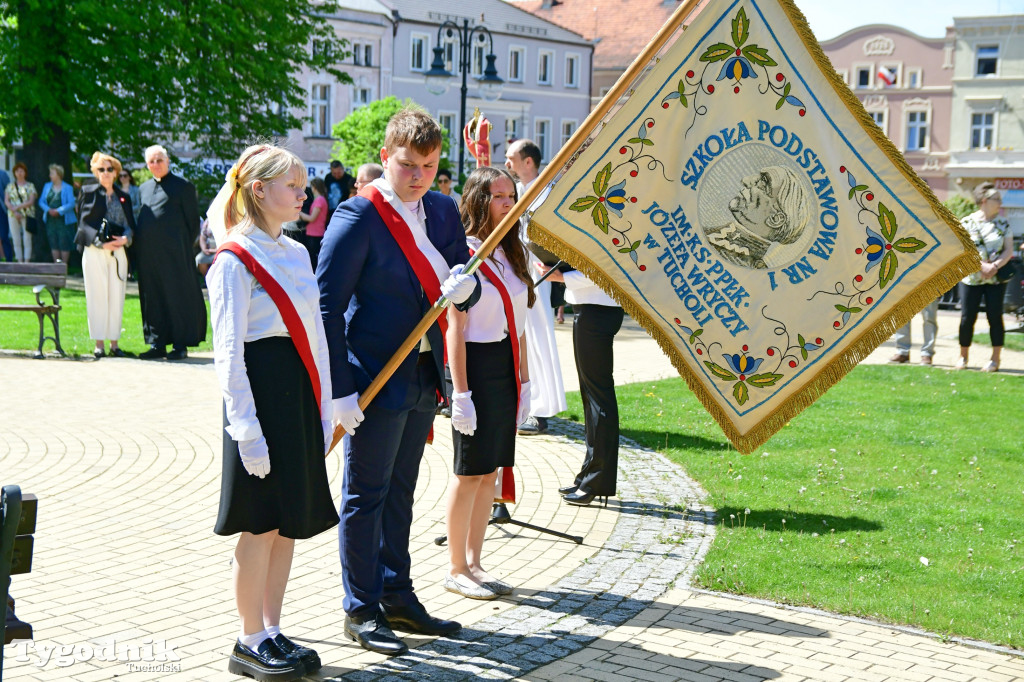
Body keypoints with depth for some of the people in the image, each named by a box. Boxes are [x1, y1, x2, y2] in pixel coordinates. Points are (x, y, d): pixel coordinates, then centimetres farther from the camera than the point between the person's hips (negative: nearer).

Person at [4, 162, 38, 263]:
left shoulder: (30, 186, 6)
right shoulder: (10, 185, 12)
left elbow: (31, 201, -4)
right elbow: (6, 201, 5)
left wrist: (17, 207, -13)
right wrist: (14, 212, -9)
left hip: (27, 215, -2)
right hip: (13, 216, 2)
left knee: (27, 240, -6)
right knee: (16, 240, 2)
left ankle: (27, 261, -3)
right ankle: (19, 261, 6)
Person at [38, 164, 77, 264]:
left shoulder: (67, 188, -3)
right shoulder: (47, 186, 12)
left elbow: (71, 204, -11)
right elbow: (41, 201, 9)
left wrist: (58, 211, -18)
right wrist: (49, 210, -9)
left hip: (63, 219, -5)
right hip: (51, 219, 5)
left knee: (64, 243, -5)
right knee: (53, 243, 6)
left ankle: (64, 264, 3)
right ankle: (56, 263, 13)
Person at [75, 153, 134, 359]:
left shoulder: (123, 197, 15)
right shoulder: (88, 193, 6)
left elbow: (131, 225, 12)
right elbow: (84, 223, -1)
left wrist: (126, 238, -9)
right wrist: (100, 241, -14)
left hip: (118, 252, 3)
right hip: (94, 252, -3)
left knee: (117, 297, 2)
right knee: (97, 297, -2)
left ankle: (114, 344, 8)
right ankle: (98, 344, 3)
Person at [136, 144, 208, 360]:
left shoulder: (183, 186, 0)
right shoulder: (144, 189, 17)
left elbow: (193, 221, -1)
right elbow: (139, 220, 20)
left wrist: (186, 248, -7)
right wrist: (137, 249, 9)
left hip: (174, 253, -6)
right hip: (148, 255, 6)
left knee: (177, 296, -2)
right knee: (153, 299, 7)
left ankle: (180, 345, 3)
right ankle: (157, 344, 14)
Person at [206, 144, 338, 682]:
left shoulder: (297, 253, 14)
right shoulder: (234, 260, -10)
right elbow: (228, 351, -14)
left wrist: (324, 406, 12)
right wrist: (246, 427, -18)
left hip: (300, 394, 8)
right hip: (260, 391, -8)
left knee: (291, 520, 10)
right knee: (261, 524, -2)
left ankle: (272, 632, 21)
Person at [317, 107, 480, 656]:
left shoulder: (442, 211, 6)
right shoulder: (357, 217, -14)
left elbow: (469, 289, 9)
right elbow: (327, 306, -16)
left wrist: (464, 285, -16)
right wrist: (340, 389, -20)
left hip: (423, 376, 7)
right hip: (375, 378, -7)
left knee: (400, 490, 18)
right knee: (365, 496, 3)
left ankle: (396, 596, 30)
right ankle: (361, 611, 15)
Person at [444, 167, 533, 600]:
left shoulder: (513, 255, 13)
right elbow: (456, 329, -13)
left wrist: (523, 380, 13)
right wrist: (460, 391, -16)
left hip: (506, 368, 7)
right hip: (475, 366, -7)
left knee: (490, 471, 11)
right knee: (469, 473, -1)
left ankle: (473, 563, 20)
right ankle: (456, 569, 11)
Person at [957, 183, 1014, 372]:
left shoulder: (1002, 223, 4)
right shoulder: (967, 222, -2)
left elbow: (1009, 250, 0)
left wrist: (994, 266, -16)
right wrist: (982, 266, -19)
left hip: (996, 278, 1)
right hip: (971, 277, -1)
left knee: (995, 316, -1)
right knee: (967, 317, 0)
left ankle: (995, 360, 6)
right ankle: (963, 357, 16)